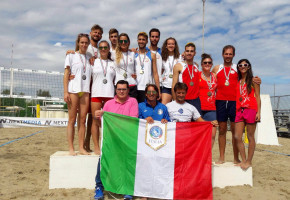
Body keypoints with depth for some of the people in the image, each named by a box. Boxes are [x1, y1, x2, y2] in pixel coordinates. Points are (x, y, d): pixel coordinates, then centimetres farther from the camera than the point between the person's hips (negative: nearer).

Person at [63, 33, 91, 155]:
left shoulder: (89, 58, 17)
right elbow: (66, 75, 1)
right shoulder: (71, 56, 6)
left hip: (85, 91, 4)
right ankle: (71, 148, 2)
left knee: (82, 120, 2)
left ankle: (81, 147, 7)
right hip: (73, 90, -3)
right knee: (72, 120, -2)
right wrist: (65, 92, -8)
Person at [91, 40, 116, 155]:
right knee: (96, 121, -2)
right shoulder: (94, 62, 10)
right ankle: (96, 147, 4)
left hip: (109, 94, 2)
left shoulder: (113, 64, 16)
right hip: (96, 94, -1)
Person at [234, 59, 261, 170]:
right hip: (239, 110, 5)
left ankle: (249, 161, 11)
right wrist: (235, 111, 6)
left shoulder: (253, 80, 4)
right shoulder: (237, 81, 16)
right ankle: (243, 160, 11)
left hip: (251, 109, -4)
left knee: (250, 137, 2)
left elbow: (257, 97, 1)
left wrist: (258, 112, -8)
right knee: (237, 137, -1)